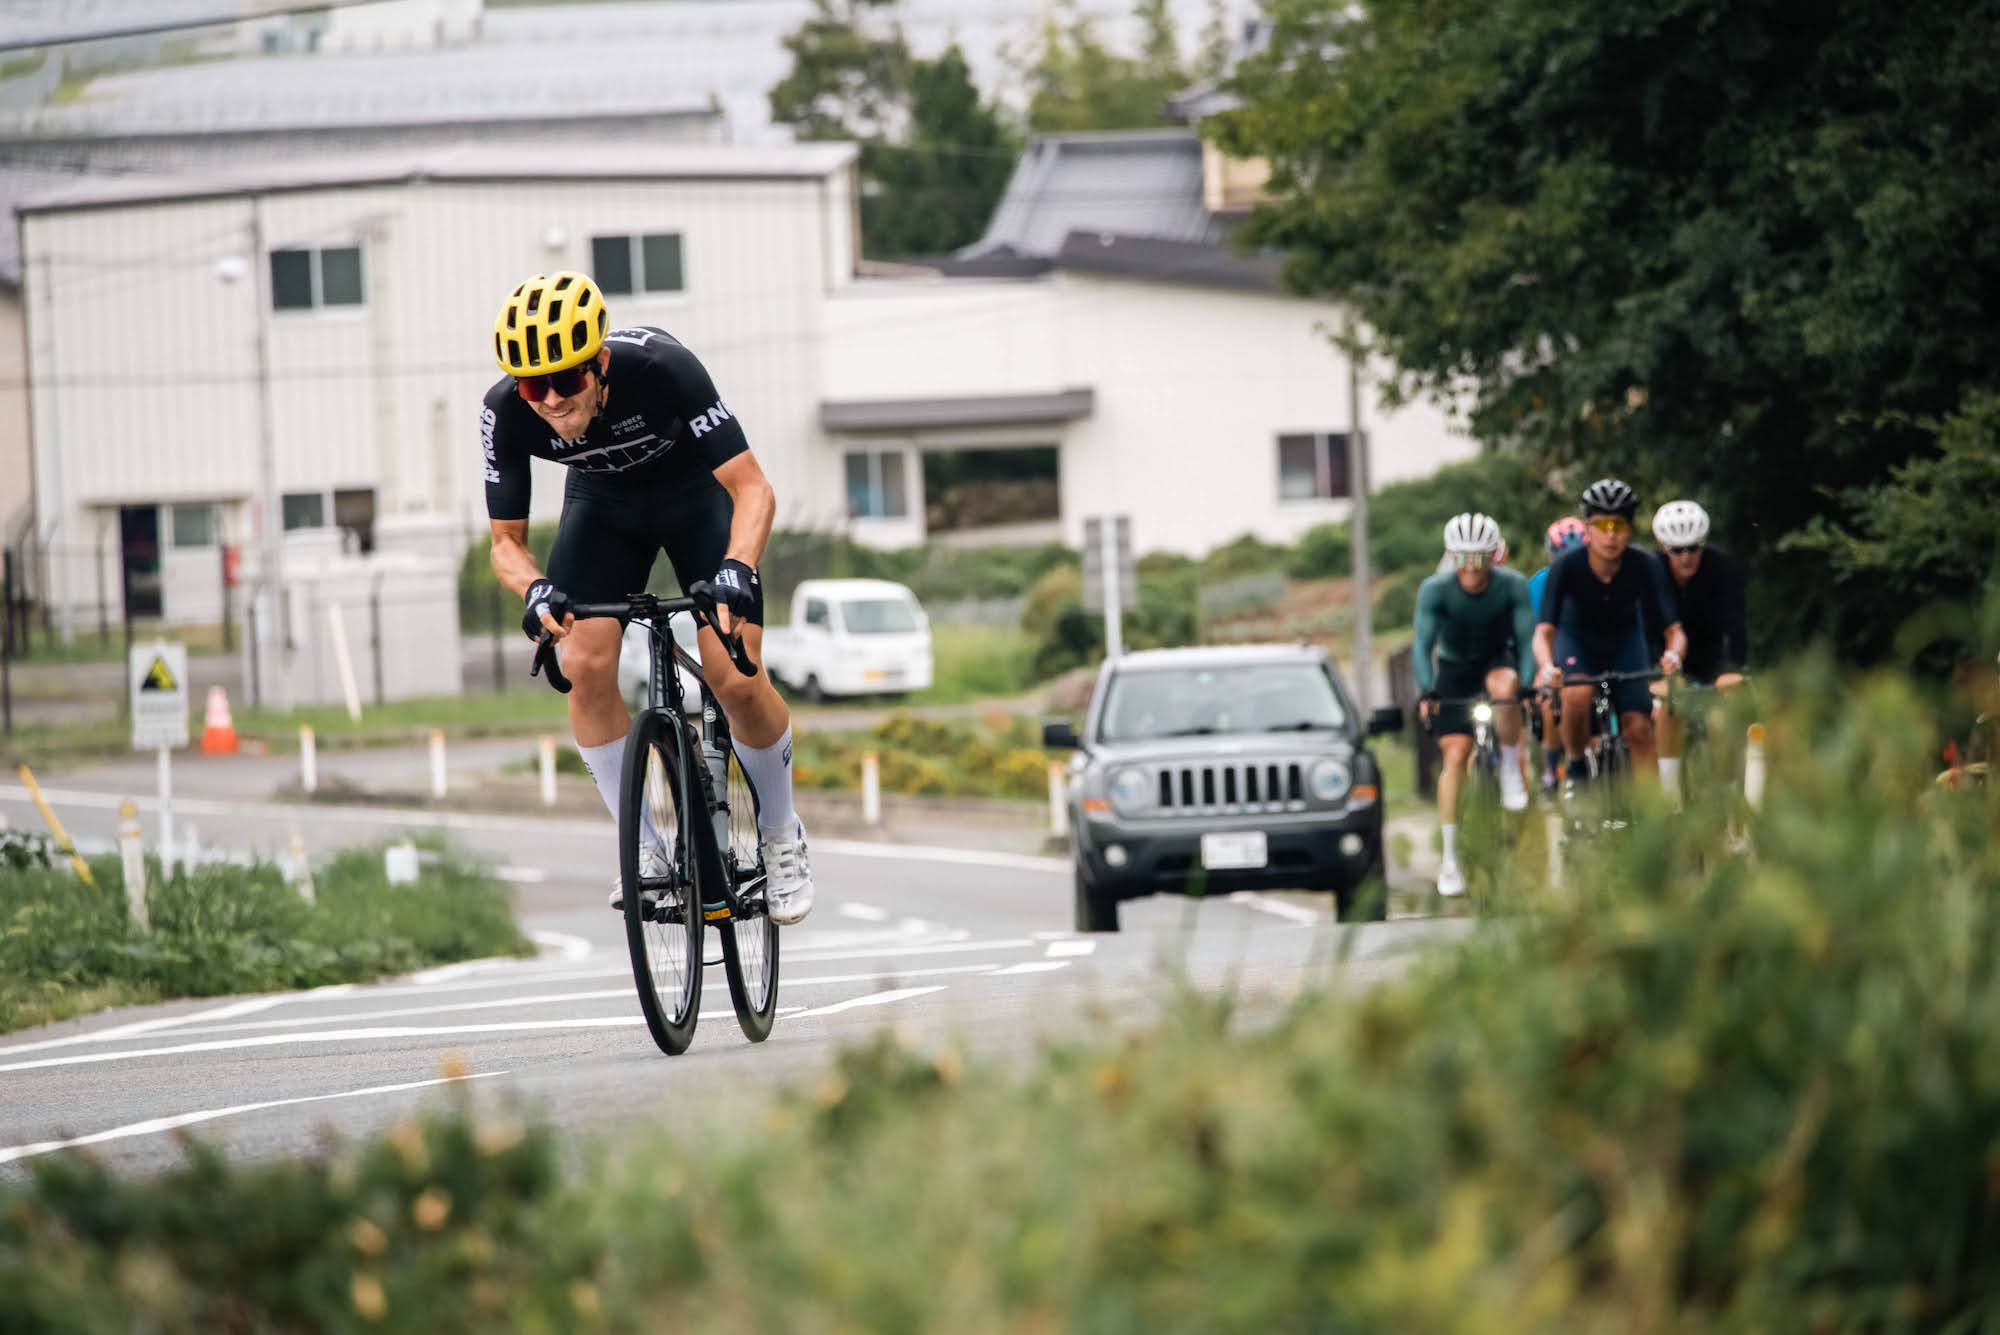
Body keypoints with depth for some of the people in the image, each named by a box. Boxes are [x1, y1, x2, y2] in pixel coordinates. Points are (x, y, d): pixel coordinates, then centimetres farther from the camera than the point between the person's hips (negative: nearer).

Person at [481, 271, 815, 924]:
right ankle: (646, 851, -3)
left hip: (696, 492, -3)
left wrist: (737, 570, -51)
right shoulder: (506, 412, -28)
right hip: (604, 506, 3)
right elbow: (506, 540, -17)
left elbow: (752, 489, -33)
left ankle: (781, 836, 9)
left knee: (735, 678, -17)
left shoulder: (661, 367, -38)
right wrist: (535, 590, -39)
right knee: (585, 664, -19)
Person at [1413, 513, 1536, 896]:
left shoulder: (1513, 586, -22)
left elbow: (1527, 638, -22)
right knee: (1455, 755, -14)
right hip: (1454, 667, 0)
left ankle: (1511, 770, -15)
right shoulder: (1435, 590, -23)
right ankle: (1450, 858, -11)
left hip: (1498, 659, 0)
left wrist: (1530, 684, -35)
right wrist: (1427, 692, -38)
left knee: (1504, 685, -37)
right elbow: (1423, 645, -24)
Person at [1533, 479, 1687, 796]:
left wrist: (1673, 657, -53)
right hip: (1577, 639, -1)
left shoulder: (1644, 568, -28)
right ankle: (1575, 767, -6)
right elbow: (1544, 631, -34)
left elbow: (1674, 629, -30)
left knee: (1638, 728, -12)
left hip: (1624, 639, 1)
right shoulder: (1567, 566, -31)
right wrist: (1547, 668, -56)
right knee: (1577, 695, -31)